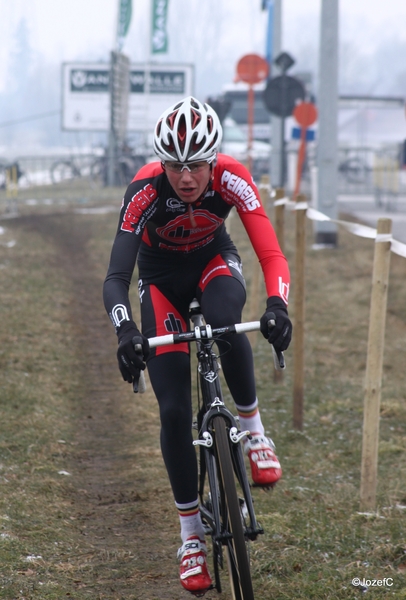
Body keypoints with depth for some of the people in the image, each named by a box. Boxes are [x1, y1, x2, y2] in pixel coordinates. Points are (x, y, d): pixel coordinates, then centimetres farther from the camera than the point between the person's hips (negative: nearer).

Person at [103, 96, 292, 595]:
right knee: (174, 411, -9)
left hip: (214, 260, 0)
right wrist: (126, 332, -56)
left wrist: (278, 305, -53)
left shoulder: (231, 178, -30)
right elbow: (116, 277, -37)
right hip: (162, 278, 0)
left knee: (225, 320, -38)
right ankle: (191, 539, 4)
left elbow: (271, 254, -33)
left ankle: (253, 428, -14)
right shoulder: (145, 190, -33)